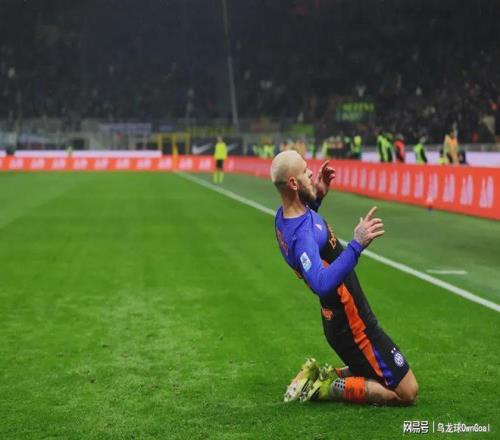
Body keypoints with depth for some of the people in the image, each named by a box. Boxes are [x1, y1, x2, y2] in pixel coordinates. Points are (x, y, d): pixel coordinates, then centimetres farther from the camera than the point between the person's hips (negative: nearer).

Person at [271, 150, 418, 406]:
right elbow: (322, 284, -45)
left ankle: (322, 376, 14)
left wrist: (317, 196, 12)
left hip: (337, 320, 10)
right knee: (406, 392, -2)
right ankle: (325, 388, -1)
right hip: (353, 325, -10)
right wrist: (356, 245, -51)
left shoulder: (283, 215, 0)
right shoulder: (303, 234, -29)